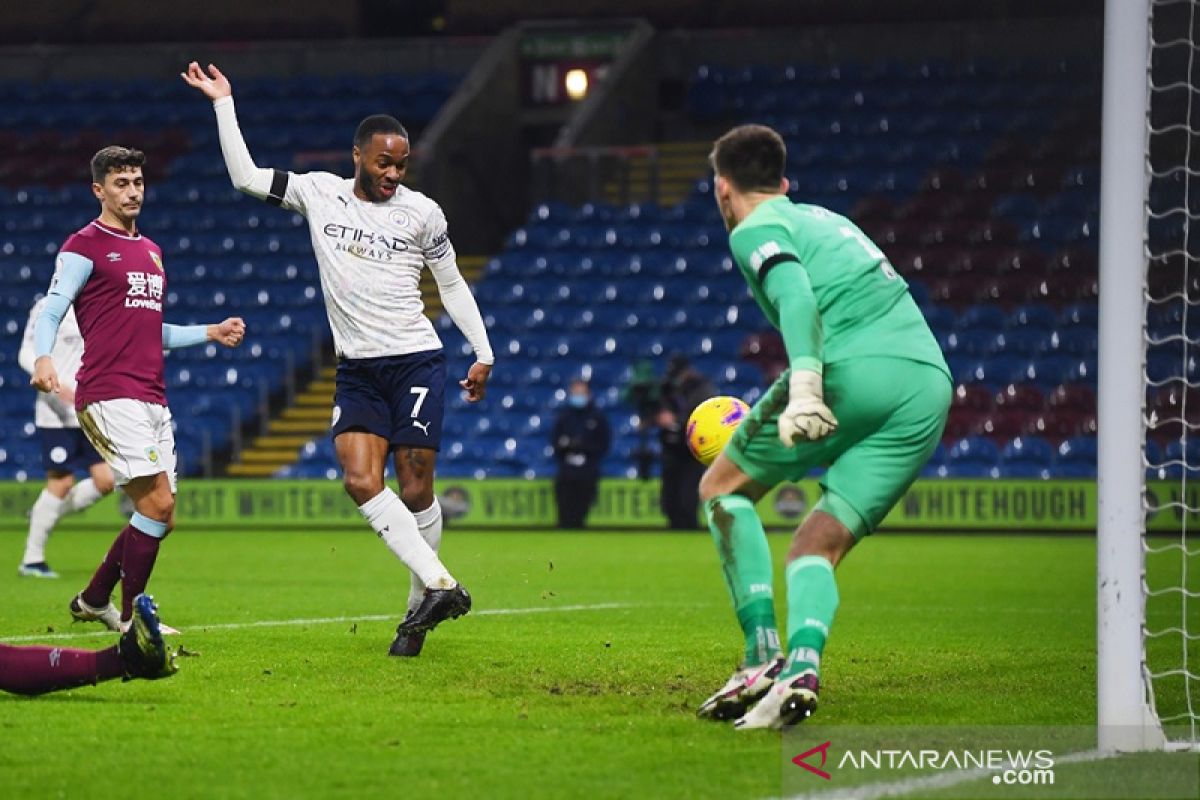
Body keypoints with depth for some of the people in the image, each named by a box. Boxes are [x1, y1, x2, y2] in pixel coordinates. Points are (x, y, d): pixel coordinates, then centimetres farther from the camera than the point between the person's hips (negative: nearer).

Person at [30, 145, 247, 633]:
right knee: (157, 504, -15)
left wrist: (211, 333, 25)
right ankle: (132, 620, -4)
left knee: (158, 516, 8)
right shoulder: (84, 247, -2)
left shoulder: (150, 251, 22)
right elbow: (50, 314, -10)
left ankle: (93, 601, 26)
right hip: (109, 397, -8)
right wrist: (43, 358, -30)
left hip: (152, 400, 8)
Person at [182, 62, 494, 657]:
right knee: (361, 481, -15)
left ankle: (420, 606, 9)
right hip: (356, 368, 2)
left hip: (416, 361, -2)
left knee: (415, 490, -3)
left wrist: (483, 353, 5)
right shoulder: (319, 193, 5)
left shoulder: (421, 212, 0)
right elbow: (246, 177, 6)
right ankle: (440, 585, -15)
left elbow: (451, 284, 9)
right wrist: (223, 103, 3)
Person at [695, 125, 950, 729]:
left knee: (722, 487, 12)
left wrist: (804, 387, -28)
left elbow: (796, 297, -13)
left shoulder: (756, 230, 8)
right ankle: (802, 666, -19)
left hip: (853, 371, -7)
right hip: (930, 385, 7)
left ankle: (764, 655, -2)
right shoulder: (824, 220, 32)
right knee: (818, 542, 9)